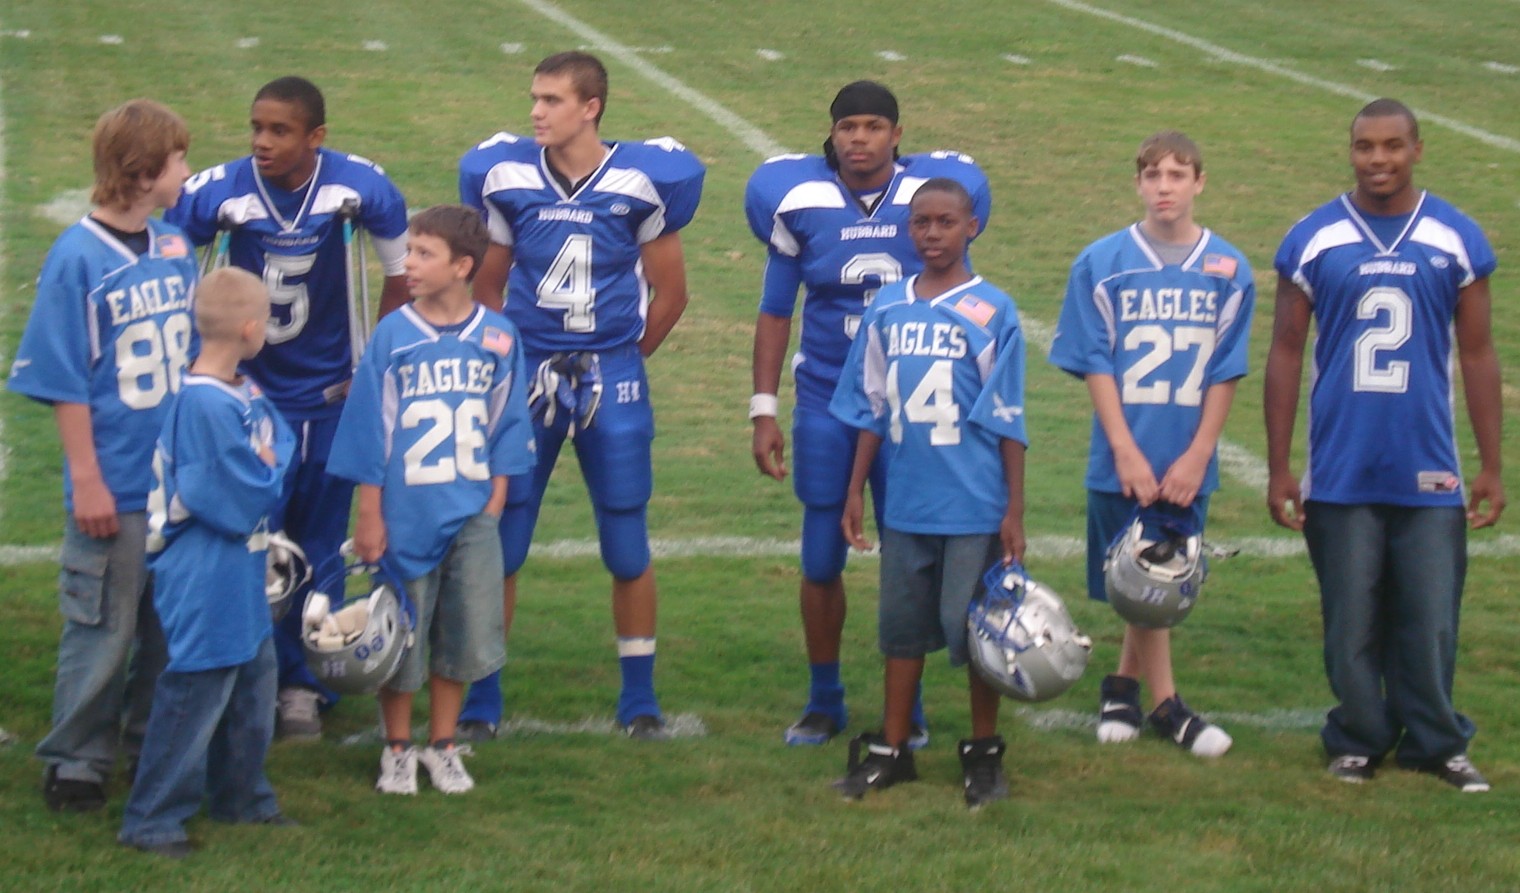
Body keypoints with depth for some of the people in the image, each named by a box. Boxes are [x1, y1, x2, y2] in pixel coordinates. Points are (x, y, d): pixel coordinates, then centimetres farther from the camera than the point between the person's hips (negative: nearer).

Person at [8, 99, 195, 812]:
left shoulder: (176, 248, 5)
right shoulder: (77, 258, -13)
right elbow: (62, 381, -12)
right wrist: (86, 480, -14)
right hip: (117, 487, -6)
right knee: (103, 632, 2)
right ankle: (77, 762, 14)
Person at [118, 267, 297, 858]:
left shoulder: (245, 391, 2)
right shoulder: (206, 405, -27)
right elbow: (242, 504, -24)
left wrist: (269, 467, -9)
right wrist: (270, 473, -7)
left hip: (243, 576, 10)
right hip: (207, 582, -10)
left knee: (254, 683, 20)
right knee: (194, 695, -2)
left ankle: (242, 798, 36)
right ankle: (150, 822, 8)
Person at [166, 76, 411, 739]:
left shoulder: (360, 187, -13)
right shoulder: (219, 192, -17)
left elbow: (402, 276, 1)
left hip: (330, 393, 1)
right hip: (248, 392, -1)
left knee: (320, 546, 9)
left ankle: (305, 684, 21)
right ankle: (284, 678, 10)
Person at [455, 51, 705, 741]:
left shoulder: (642, 181, -5)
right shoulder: (505, 177, -1)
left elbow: (670, 291, 6)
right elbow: (487, 286, 11)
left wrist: (623, 360, 8)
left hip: (613, 379, -1)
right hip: (526, 373, 1)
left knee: (628, 551, 5)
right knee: (497, 546, 1)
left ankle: (639, 698, 20)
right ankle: (480, 700, 13)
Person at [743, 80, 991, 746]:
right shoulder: (799, 199, -3)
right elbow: (776, 311, 5)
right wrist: (764, 411, 1)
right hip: (825, 404, 1)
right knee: (820, 561, 5)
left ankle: (908, 704, 16)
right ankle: (824, 701, 20)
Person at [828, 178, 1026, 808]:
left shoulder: (992, 312, -5)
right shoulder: (887, 309, 7)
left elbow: (1007, 419, -4)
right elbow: (870, 408, 12)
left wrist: (1015, 509, -5)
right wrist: (855, 492, 11)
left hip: (975, 504, -4)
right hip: (906, 502, 4)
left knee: (974, 627, 2)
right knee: (902, 625, 11)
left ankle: (984, 755, 16)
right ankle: (891, 750, 22)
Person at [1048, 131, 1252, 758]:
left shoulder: (1228, 270, 1)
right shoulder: (1101, 264, -2)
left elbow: (1226, 373, 1)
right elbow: (1095, 364, -4)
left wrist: (1198, 455, -7)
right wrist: (1126, 452, -11)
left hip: (1189, 463, 2)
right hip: (1122, 459, -2)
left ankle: (1123, 685, 26)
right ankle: (1164, 703, 15)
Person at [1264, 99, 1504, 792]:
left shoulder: (1456, 240, 3)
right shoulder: (1314, 240, 2)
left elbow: (1477, 355, 7)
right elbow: (1286, 354, 5)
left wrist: (1491, 467, 5)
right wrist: (1278, 468, 1)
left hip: (1428, 473, 0)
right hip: (1340, 472, 0)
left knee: (1430, 618, 3)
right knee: (1351, 621, 6)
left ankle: (1435, 741, 18)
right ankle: (1358, 741, 20)